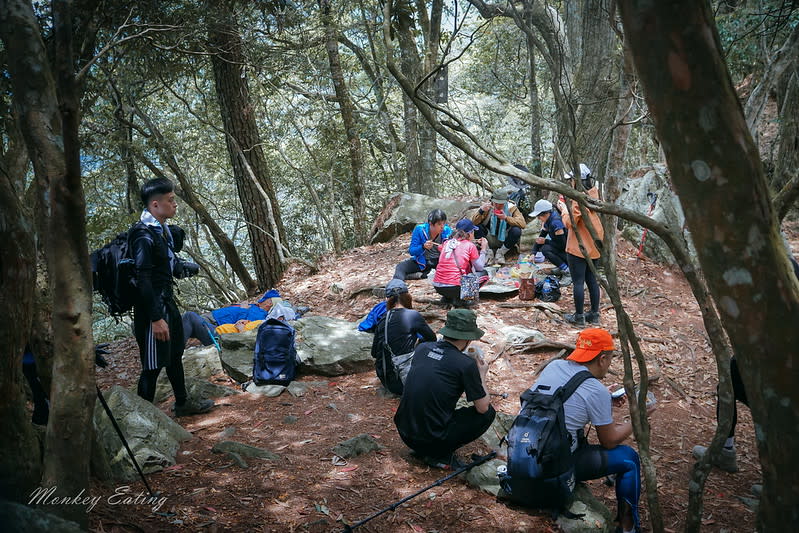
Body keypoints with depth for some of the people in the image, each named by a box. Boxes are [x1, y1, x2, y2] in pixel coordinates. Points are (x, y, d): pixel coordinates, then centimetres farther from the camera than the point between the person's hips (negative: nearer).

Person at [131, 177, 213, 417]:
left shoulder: (162, 229, 7)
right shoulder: (144, 235, -22)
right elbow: (143, 280, -24)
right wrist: (156, 318, -24)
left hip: (167, 301, 10)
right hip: (152, 306, -10)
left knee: (175, 354, 22)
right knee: (153, 365, 0)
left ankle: (183, 402, 39)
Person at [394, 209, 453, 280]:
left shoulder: (447, 231, -14)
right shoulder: (419, 230, -16)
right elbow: (411, 252, -17)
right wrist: (423, 247, -37)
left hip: (439, 261, 1)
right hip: (422, 261, -1)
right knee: (400, 267, -21)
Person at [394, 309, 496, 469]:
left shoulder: (422, 348, 3)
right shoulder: (466, 364, -13)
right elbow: (483, 407, -3)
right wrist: (482, 375, 13)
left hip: (405, 433, 6)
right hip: (432, 439, -6)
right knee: (488, 413, 10)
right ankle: (440, 454, 3)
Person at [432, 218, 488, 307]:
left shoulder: (447, 243, 14)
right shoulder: (470, 245, 0)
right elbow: (480, 268, 7)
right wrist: (483, 249, 18)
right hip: (455, 287, -6)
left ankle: (447, 298, 15)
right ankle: (460, 298, 0)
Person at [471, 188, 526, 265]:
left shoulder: (511, 208, -7)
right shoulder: (488, 207, -7)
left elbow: (522, 224, -20)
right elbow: (473, 222, -15)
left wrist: (506, 218, -32)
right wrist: (481, 211, -33)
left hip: (504, 240, 0)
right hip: (490, 240, 0)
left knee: (516, 231, -29)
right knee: (476, 228, -24)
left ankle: (501, 253, -9)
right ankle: (488, 252, -8)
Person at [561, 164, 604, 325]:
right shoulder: (593, 193, 5)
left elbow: (570, 223, -19)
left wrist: (564, 209, -3)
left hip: (578, 248, -8)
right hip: (594, 247, 8)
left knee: (578, 282, 1)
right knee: (592, 281, 14)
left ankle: (579, 316, 8)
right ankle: (594, 314, 23)